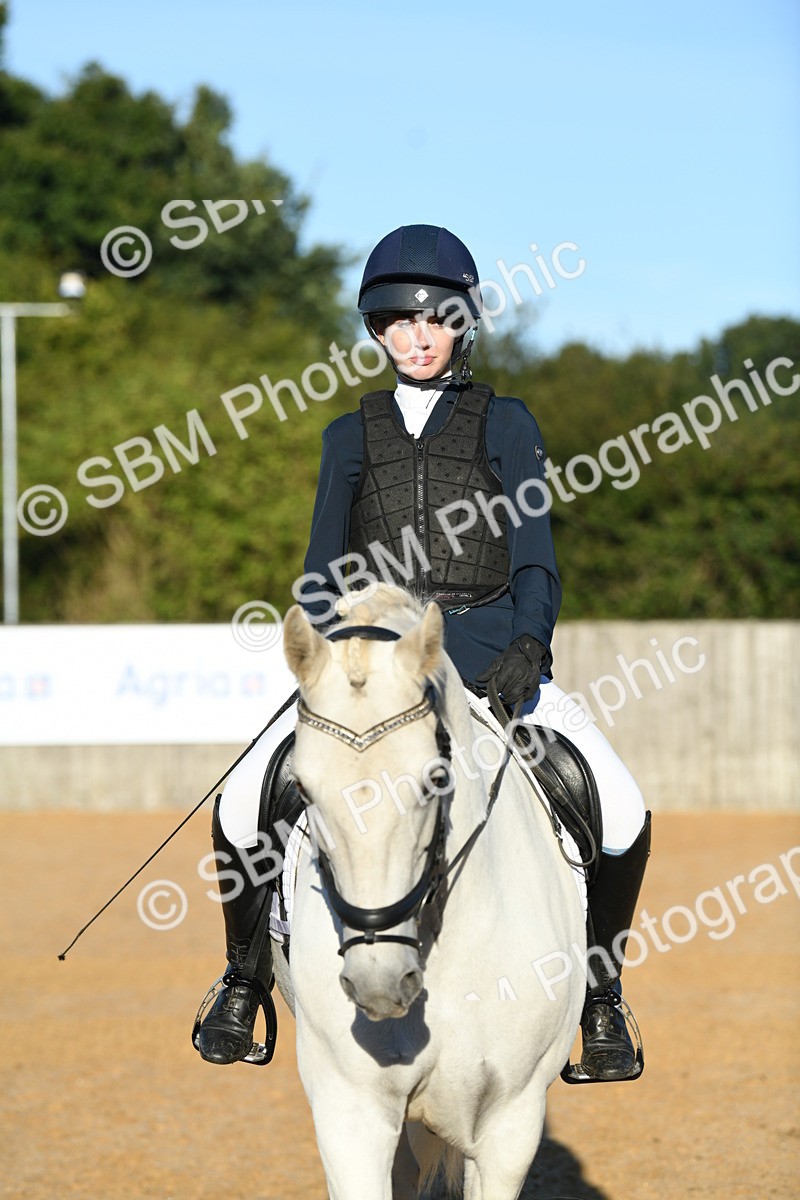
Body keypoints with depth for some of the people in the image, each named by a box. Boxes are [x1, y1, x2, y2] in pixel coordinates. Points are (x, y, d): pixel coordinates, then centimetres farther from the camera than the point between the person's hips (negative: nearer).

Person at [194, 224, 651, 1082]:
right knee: (245, 805, -16)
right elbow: (325, 567, 8)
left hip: (488, 649, -1)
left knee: (620, 810, -19)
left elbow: (534, 556, 1)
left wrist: (530, 642, -18)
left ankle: (601, 991, 3)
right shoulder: (353, 435, 15)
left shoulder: (505, 424, 11)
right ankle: (245, 976, 9)